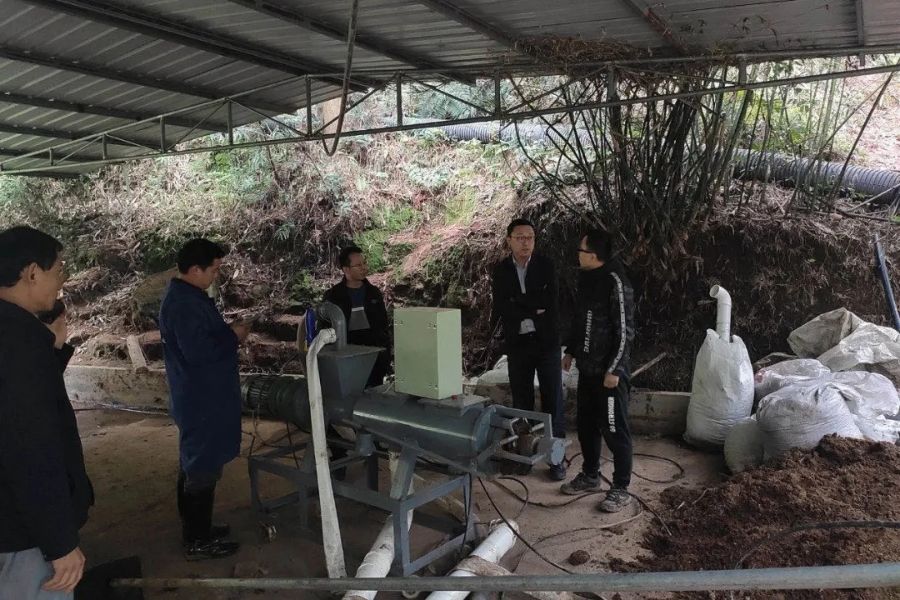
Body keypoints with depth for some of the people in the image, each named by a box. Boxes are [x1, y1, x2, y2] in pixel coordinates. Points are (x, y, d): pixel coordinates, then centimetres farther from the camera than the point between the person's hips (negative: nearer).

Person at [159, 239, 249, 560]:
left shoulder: (184, 295, 11)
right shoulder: (184, 303, -22)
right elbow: (197, 351, -29)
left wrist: (227, 332, 6)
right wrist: (233, 336, -16)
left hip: (198, 397, 11)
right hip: (202, 399, -11)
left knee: (193, 463, 19)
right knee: (204, 467, -1)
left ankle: (194, 528, 33)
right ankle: (198, 541, 10)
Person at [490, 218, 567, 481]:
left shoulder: (546, 266, -3)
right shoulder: (500, 270, 1)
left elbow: (551, 302, -11)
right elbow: (501, 307, -6)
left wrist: (517, 303, -14)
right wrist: (534, 309, -10)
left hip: (546, 342, -1)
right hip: (517, 344, 1)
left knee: (552, 400, 2)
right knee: (521, 402, 9)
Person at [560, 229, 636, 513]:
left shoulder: (616, 283, -17)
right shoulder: (586, 278, 9)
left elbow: (625, 330, -18)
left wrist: (614, 369, -19)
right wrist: (571, 351, 20)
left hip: (609, 371, -9)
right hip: (587, 368, 9)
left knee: (614, 430, 0)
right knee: (586, 424, 17)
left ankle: (621, 489, 13)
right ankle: (590, 476, 32)